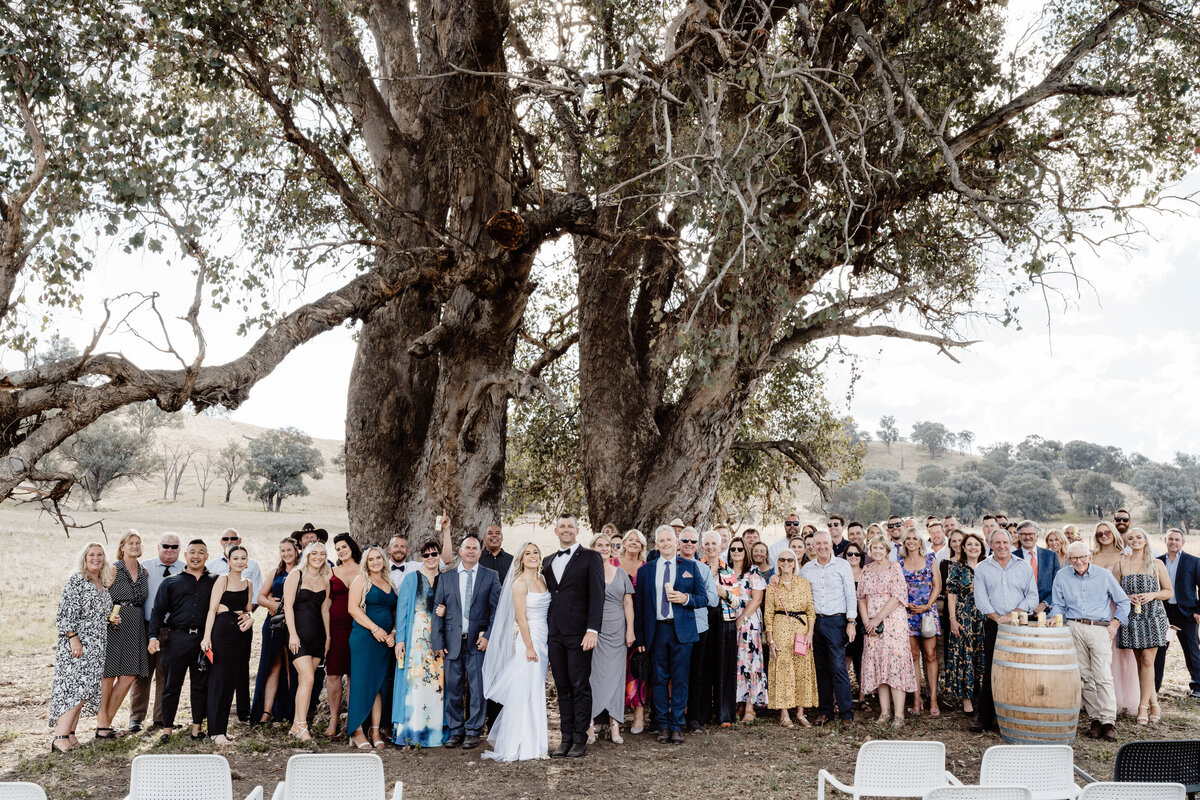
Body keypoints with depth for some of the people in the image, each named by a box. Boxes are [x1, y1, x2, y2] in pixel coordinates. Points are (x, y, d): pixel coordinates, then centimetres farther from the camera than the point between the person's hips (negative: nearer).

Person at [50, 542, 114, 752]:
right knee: (76, 689, -14)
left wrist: (111, 619, 6)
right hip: (77, 643, -8)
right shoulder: (76, 580, -7)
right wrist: (74, 639, -19)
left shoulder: (103, 584, 16)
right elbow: (66, 612, -13)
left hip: (96, 646, 8)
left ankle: (69, 734, 11)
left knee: (83, 691, 7)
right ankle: (60, 737, -12)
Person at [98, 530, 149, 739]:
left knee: (129, 676, 3)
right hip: (114, 625, -6)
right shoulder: (113, 570, -3)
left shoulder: (144, 572, 14)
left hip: (136, 627, 6)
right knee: (108, 676, -2)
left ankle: (107, 721, 14)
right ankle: (101, 725, 6)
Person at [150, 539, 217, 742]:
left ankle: (196, 726, 14)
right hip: (177, 639, -1)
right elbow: (158, 611, 7)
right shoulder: (171, 582, 10)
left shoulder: (215, 582, 12)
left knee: (200, 685, 6)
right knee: (172, 685, 3)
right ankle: (167, 728, 13)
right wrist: (154, 636, -6)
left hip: (203, 640, 1)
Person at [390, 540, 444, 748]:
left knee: (436, 682, 0)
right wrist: (400, 639, -7)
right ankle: (408, 733, 0)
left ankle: (434, 732, 9)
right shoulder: (411, 578, 4)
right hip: (415, 636, -2)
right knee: (413, 680, -7)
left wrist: (445, 611, -3)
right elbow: (401, 609, 0)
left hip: (437, 638, 3)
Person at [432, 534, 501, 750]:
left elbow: (496, 609, 2)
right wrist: (438, 642, 1)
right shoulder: (445, 578, 9)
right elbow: (438, 611, 8)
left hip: (478, 641, -1)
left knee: (477, 688, 1)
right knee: (453, 688, 6)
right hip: (453, 641, 2)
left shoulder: (490, 577, 5)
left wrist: (488, 635, -9)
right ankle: (455, 731, 18)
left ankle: (472, 732, 11)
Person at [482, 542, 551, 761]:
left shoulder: (542, 582, 12)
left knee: (537, 692, 12)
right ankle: (520, 745, 4)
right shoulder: (520, 583, -10)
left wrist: (546, 645, 13)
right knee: (525, 692, -4)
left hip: (543, 641, 8)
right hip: (528, 639, -7)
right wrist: (529, 647, -16)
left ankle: (534, 741, 22)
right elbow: (521, 617, -14)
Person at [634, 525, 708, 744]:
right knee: (659, 679, 5)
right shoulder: (645, 570, 9)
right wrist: (639, 636, 3)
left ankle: (677, 726, 9)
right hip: (656, 630, 1)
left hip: (682, 630, -1)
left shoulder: (690, 567, 6)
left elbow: (703, 599, 7)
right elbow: (639, 604, 9)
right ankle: (663, 725, 15)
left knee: (680, 680, 0)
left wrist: (686, 598, -13)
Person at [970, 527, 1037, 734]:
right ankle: (985, 717, 4)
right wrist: (998, 618, -11)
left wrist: (1013, 614, -8)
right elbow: (981, 600, 2)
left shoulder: (1024, 566, 10)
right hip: (993, 626, -1)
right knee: (990, 671, -2)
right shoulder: (982, 568, 8)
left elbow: (1032, 596, 6)